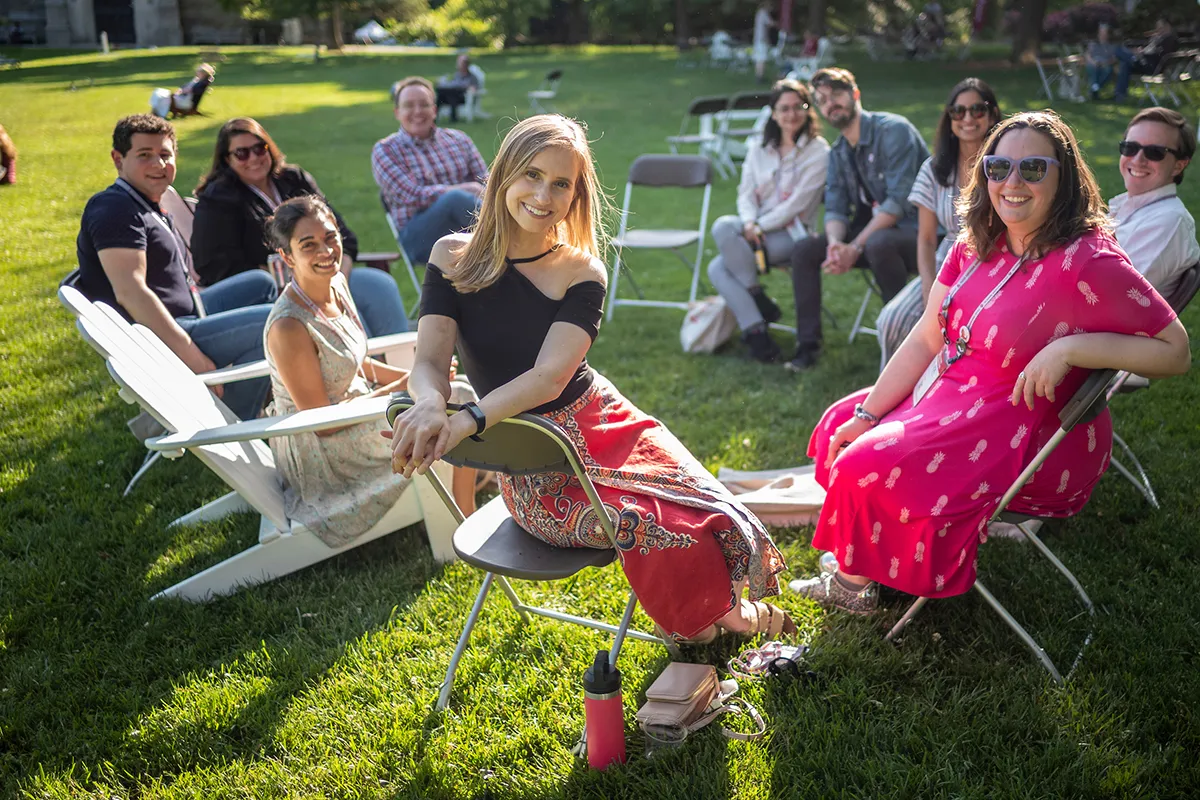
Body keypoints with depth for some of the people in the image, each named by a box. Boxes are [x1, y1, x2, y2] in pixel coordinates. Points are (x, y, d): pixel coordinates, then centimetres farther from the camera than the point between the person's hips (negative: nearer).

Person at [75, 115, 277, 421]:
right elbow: (129, 293, -27)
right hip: (156, 345, -11)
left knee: (260, 283, 23)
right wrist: (190, 354, -29)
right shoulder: (115, 210, -16)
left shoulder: (145, 207, 18)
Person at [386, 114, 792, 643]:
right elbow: (428, 363, -13)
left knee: (706, 515, -21)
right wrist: (430, 404, -38)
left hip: (603, 427, 2)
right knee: (663, 526, -25)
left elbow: (550, 376, -19)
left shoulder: (582, 272, -4)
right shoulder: (455, 258, -3)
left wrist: (469, 419, -37)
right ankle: (708, 622, 8)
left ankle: (720, 609, 14)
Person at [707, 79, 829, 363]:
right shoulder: (759, 149, 13)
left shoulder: (817, 151, -2)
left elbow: (797, 203, -10)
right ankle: (756, 332, -26)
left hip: (790, 233, -6)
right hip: (757, 227, 6)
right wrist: (749, 223, -15)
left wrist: (760, 226, -17)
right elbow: (746, 193, 6)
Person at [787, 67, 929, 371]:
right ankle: (808, 345, -5)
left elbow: (899, 201, -22)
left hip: (918, 232, -7)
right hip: (871, 230, 7)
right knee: (804, 249, -8)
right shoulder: (838, 152, 10)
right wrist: (835, 243, -20)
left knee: (878, 242, -39)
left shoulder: (893, 130, -14)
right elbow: (835, 208, 4)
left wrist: (855, 248, -25)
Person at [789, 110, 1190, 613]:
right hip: (953, 397, 9)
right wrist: (865, 415, -2)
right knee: (841, 426, 8)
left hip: (1028, 435, -8)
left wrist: (1070, 348, -31)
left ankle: (854, 583, 14)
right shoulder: (978, 243, 1)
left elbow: (1175, 351, -20)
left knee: (866, 470, -16)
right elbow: (926, 339, 2)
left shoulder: (1087, 263, -23)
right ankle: (858, 558, 24)